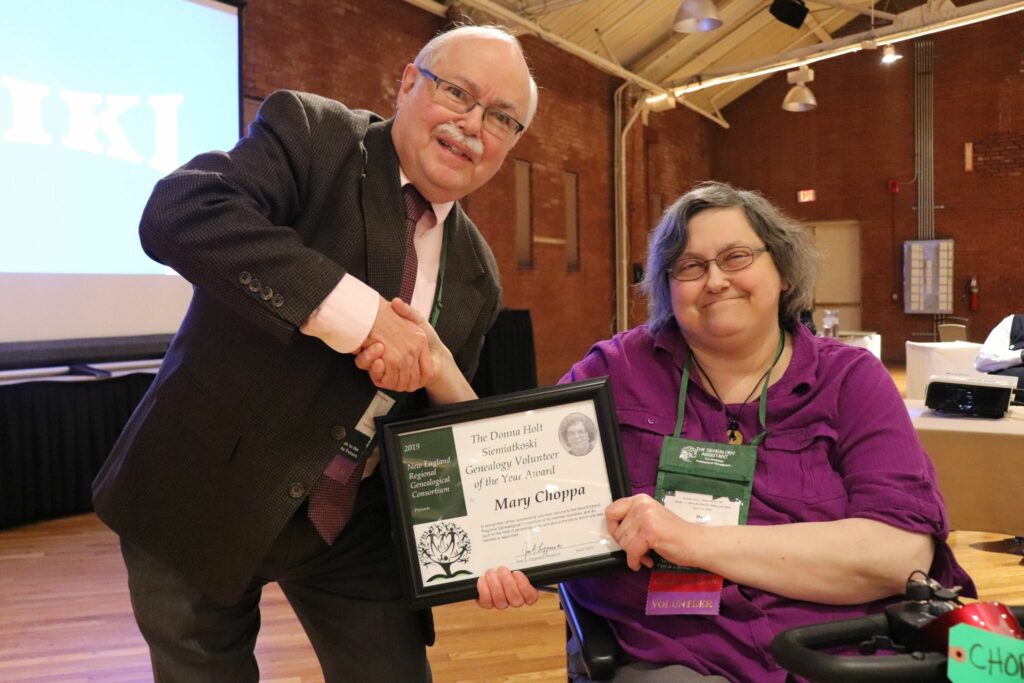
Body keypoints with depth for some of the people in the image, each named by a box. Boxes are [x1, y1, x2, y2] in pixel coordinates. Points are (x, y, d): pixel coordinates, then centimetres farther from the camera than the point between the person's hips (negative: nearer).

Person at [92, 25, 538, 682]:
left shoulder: (477, 270, 4)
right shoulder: (311, 131, -11)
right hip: (206, 496, -3)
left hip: (357, 525, 4)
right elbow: (178, 213, -28)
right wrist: (358, 314, -32)